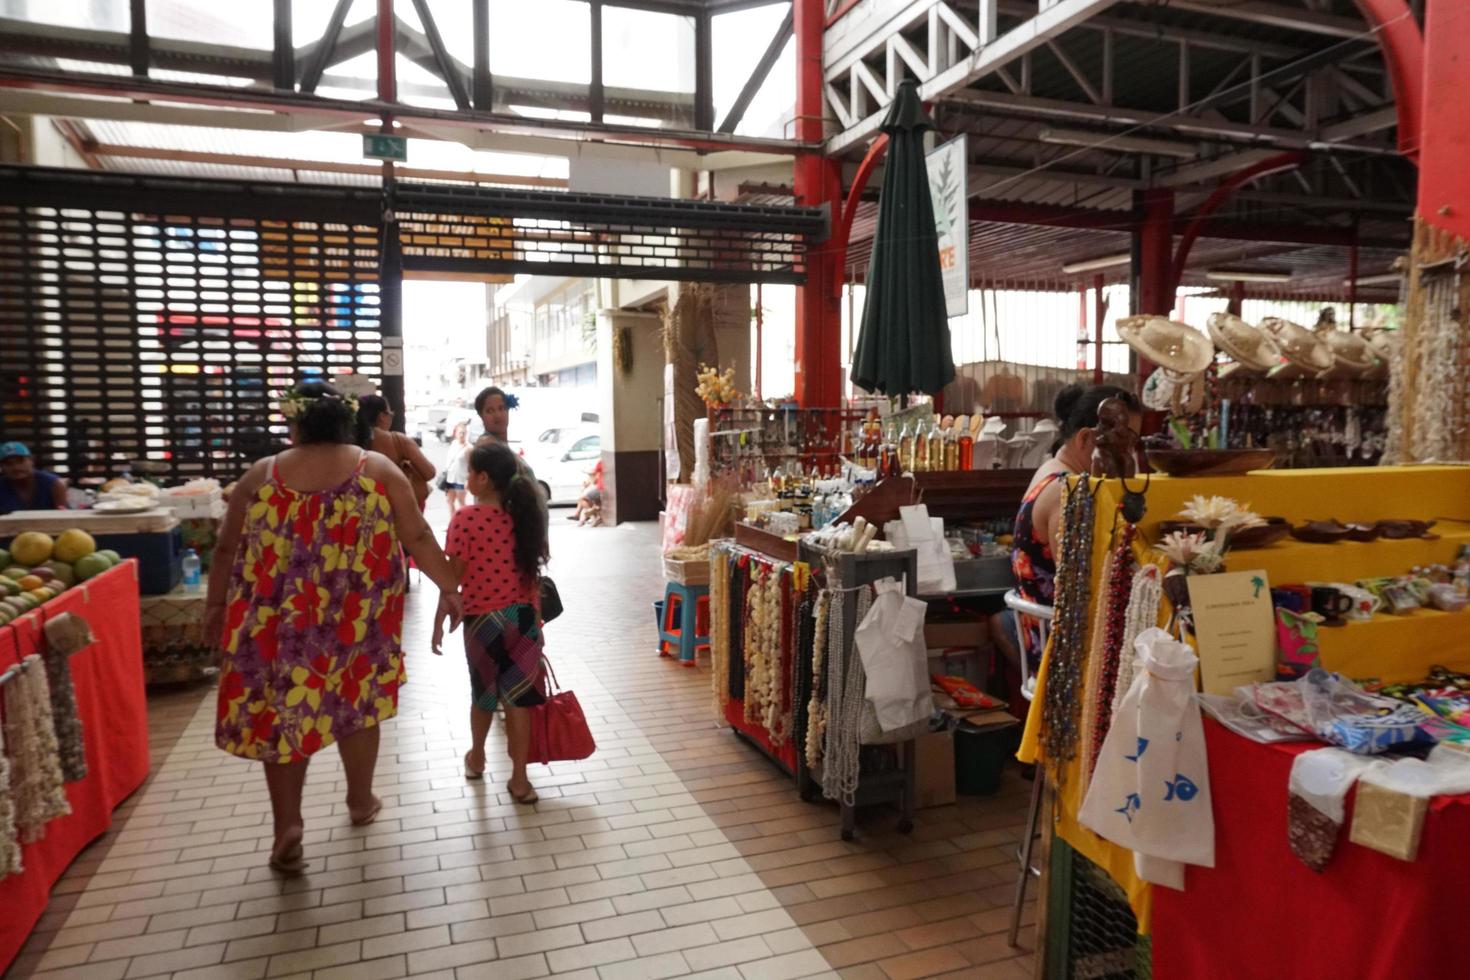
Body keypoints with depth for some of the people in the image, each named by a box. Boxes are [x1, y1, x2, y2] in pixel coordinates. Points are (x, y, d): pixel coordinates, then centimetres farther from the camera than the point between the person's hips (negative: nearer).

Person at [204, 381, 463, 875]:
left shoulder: (262, 475, 2)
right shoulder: (378, 470, -1)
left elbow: (227, 548, 7)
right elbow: (418, 539, -3)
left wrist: (216, 604, 20)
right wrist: (450, 587, 7)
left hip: (279, 621, 0)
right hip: (357, 620, 0)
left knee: (282, 710, 10)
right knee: (356, 703, 17)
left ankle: (287, 826, 4)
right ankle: (360, 801, 33)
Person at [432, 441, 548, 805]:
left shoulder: (466, 518, -14)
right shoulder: (525, 513, 0)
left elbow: (453, 577, -13)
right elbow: (533, 571, 5)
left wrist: (439, 622, -3)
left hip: (482, 618, -3)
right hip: (523, 616, 3)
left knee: (483, 692, 18)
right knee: (518, 696, 7)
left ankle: (476, 758, 40)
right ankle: (519, 779, 11)